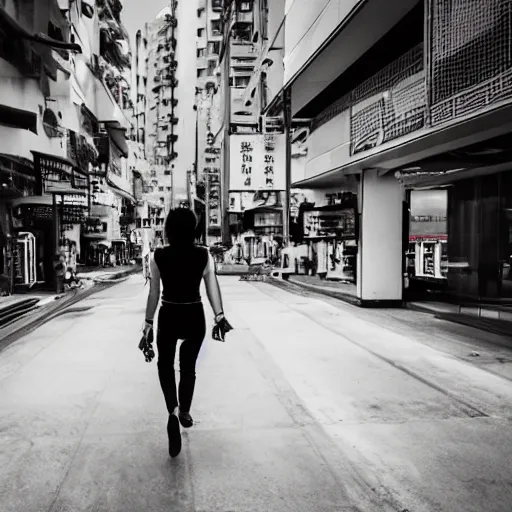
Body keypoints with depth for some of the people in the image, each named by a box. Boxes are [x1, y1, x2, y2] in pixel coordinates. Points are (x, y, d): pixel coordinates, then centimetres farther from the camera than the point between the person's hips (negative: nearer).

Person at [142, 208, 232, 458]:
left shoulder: (158, 256, -9)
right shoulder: (204, 255, -7)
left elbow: (154, 292, -7)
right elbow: (212, 286, -15)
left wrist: (148, 322, 0)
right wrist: (219, 316, -16)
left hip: (169, 316, -1)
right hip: (195, 316, 1)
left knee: (165, 365, 19)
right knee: (188, 367, 20)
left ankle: (173, 411, -2)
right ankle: (184, 412, 35)